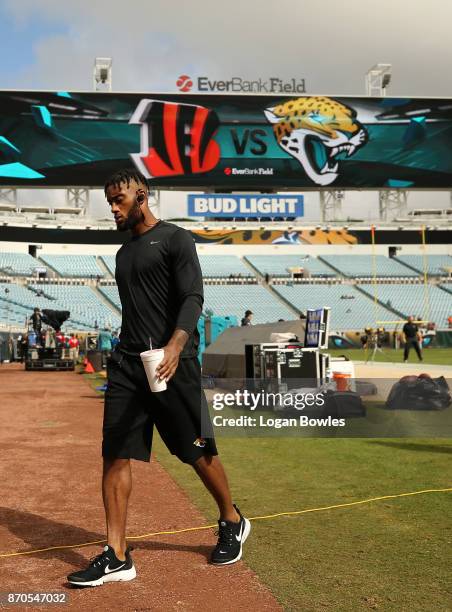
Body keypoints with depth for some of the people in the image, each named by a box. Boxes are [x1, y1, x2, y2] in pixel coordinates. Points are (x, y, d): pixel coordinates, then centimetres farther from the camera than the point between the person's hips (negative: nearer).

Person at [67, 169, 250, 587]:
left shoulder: (175, 239, -2)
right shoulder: (124, 252, 21)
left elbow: (192, 299, -13)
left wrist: (174, 347, -28)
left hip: (173, 363, -7)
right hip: (127, 364, 7)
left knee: (197, 452, 3)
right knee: (115, 456, -1)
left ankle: (232, 522, 27)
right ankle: (117, 557, 4)